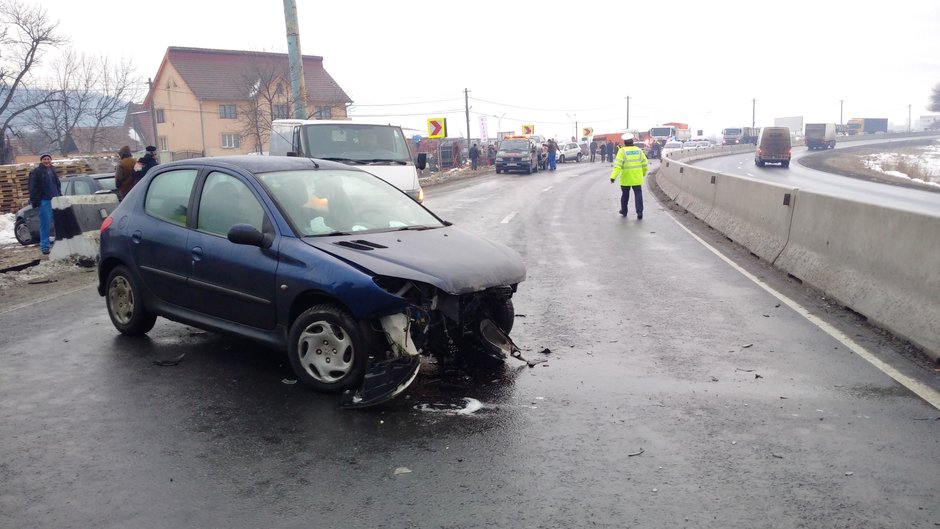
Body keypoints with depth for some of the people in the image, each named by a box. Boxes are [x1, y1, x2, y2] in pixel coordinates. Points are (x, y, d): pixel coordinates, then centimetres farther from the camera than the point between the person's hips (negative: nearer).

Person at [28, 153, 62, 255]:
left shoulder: (53, 170, 16)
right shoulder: (36, 172, -3)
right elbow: (33, 189, -6)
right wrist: (35, 202, -12)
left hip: (55, 200, 6)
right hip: (44, 201, -6)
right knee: (45, 224, -5)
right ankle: (44, 246, 1)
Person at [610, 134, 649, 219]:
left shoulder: (622, 151, -10)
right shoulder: (638, 150, 2)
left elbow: (617, 165, -19)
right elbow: (645, 164, 8)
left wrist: (613, 176, -22)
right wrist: (643, 173, 25)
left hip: (626, 179, -2)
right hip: (637, 178, 2)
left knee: (625, 195, 14)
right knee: (638, 194, 4)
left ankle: (624, 211, 26)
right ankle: (639, 212, -7)